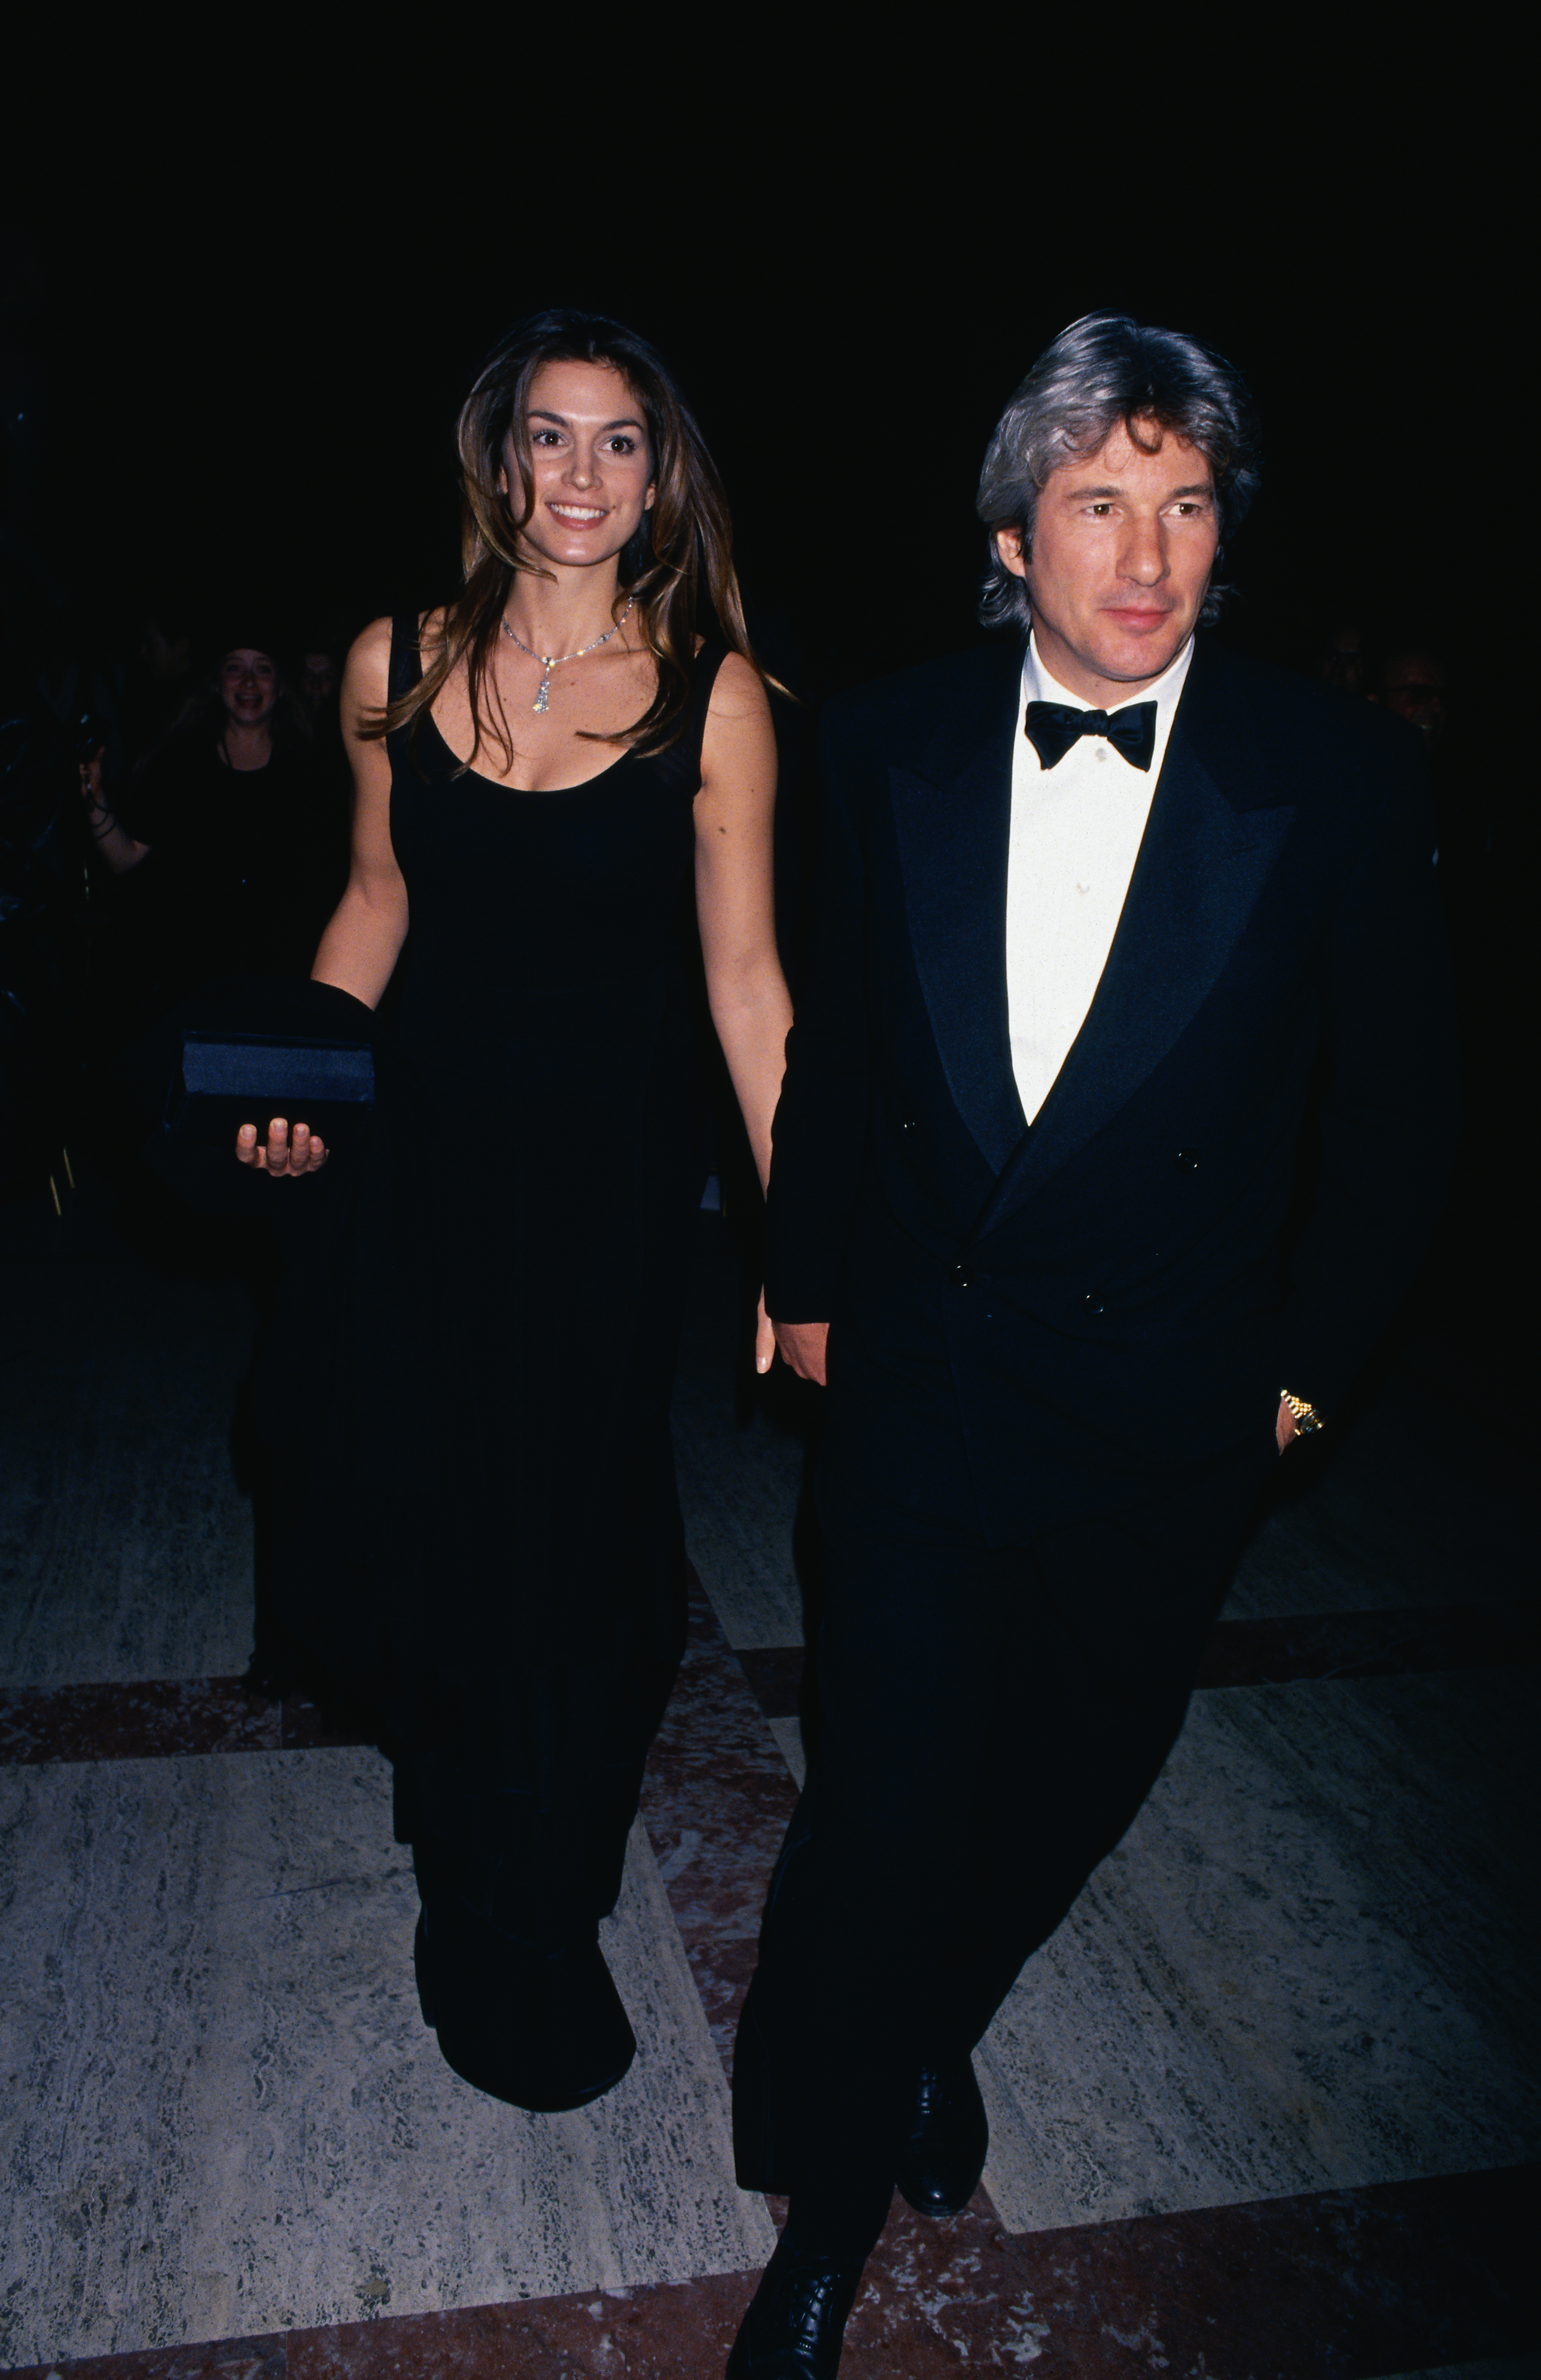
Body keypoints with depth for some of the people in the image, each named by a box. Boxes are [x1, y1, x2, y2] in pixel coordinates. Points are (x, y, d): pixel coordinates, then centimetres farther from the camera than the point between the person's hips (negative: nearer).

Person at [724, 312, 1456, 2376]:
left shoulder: (1337, 774, -9)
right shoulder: (893, 745, -2)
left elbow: (1394, 1104, 0)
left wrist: (1312, 1356, 1)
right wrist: (806, 1276, 11)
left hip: (1167, 1411, 1)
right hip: (913, 1375, 0)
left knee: (1069, 1780, 18)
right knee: (884, 1803, 1)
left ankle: (933, 2026, 51)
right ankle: (829, 2198, 27)